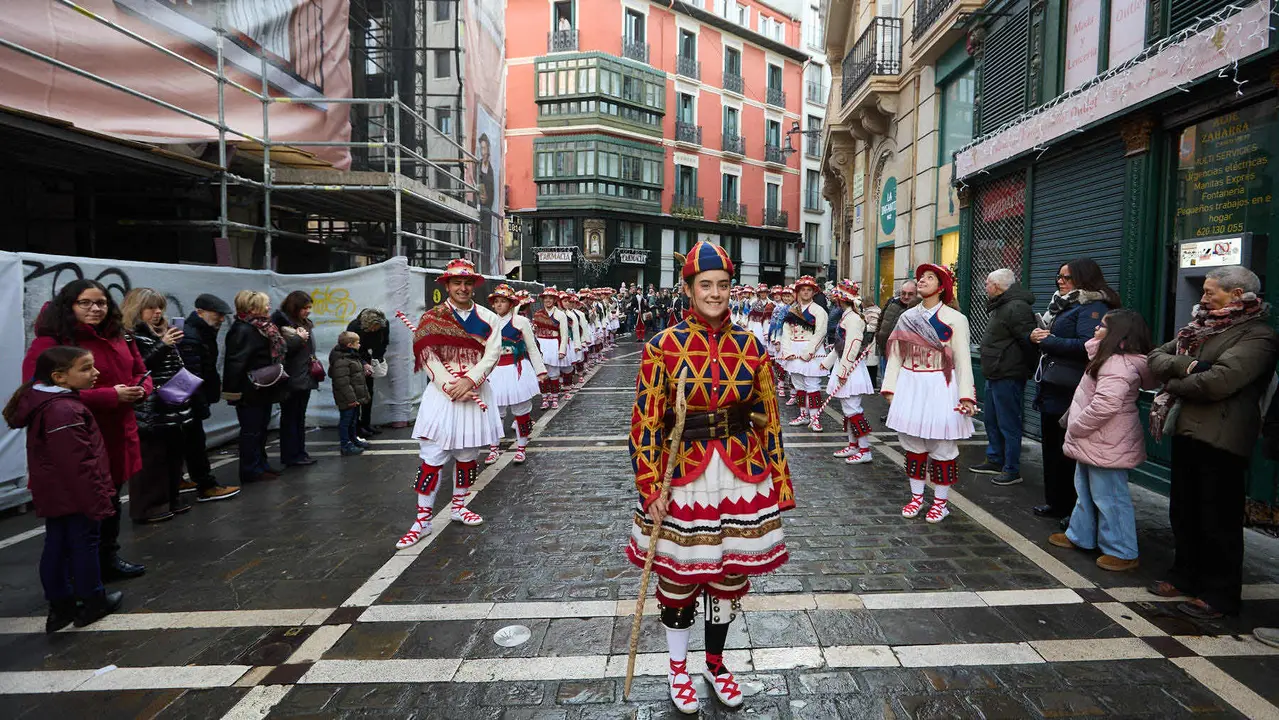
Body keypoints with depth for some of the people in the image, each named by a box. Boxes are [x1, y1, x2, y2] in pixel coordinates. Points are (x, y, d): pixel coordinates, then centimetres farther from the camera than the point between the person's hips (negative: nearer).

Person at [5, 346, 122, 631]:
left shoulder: (41, 401, 5)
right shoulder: (65, 410, -27)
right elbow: (79, 465, -27)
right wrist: (98, 501, -21)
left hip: (52, 493, 9)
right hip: (76, 494, -9)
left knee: (56, 546, 15)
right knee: (85, 543, 5)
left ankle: (60, 606, 26)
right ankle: (92, 602, 18)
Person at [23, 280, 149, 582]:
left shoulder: (118, 338, 9)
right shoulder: (49, 344, -15)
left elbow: (140, 373, 18)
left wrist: (140, 388, -7)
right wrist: (110, 396, -26)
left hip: (118, 437, 8)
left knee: (111, 501, 21)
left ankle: (109, 559, 39)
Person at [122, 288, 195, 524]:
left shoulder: (163, 331, 16)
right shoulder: (130, 335, -9)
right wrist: (162, 346, -22)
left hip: (174, 406, 8)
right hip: (150, 410, -8)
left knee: (173, 455, 13)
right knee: (151, 459, -3)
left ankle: (170, 499, 24)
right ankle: (148, 506, 6)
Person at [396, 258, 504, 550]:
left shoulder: (487, 318, 6)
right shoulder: (431, 318, 1)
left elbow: (492, 353, -4)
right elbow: (427, 356, -7)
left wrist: (469, 381, -18)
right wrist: (450, 386, -17)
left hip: (475, 393, 2)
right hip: (441, 393, -2)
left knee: (468, 454, 12)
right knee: (432, 457, -4)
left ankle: (459, 506, 30)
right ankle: (423, 520, 3)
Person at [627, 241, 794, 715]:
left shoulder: (750, 346, 1)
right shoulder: (663, 346, -8)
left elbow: (768, 418, 6)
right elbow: (646, 423, -9)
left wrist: (780, 479, 6)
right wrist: (650, 488, -12)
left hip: (743, 476, 3)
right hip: (682, 478, -2)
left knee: (731, 575, 14)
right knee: (678, 578, 11)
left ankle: (716, 663, 38)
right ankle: (678, 668, 35)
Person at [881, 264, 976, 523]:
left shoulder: (954, 319, -5)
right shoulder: (907, 317, 8)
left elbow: (962, 359, -8)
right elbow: (896, 355, 9)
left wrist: (965, 395, -15)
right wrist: (890, 387, 4)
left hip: (940, 388, -4)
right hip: (910, 386, 4)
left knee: (941, 447, 3)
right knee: (913, 445, 11)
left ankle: (940, 502, 17)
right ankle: (916, 497, 24)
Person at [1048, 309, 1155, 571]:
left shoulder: (1117, 364, -24)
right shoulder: (1110, 359, 10)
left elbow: (1105, 404, -33)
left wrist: (1075, 427, -22)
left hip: (1107, 446, -11)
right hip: (1095, 442, 11)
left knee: (1109, 496, -2)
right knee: (1086, 490, 22)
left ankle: (1122, 553, 9)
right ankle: (1081, 536, 36)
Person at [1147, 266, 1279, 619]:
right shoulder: (1200, 328, 14)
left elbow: (1218, 381, -24)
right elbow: (1156, 357, 7)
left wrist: (1175, 384, -7)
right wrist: (1186, 366, -13)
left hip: (1220, 441, -8)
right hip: (1185, 432, 8)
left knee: (1218, 521, 3)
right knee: (1183, 512, 18)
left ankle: (1220, 594, 15)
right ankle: (1185, 577, 32)